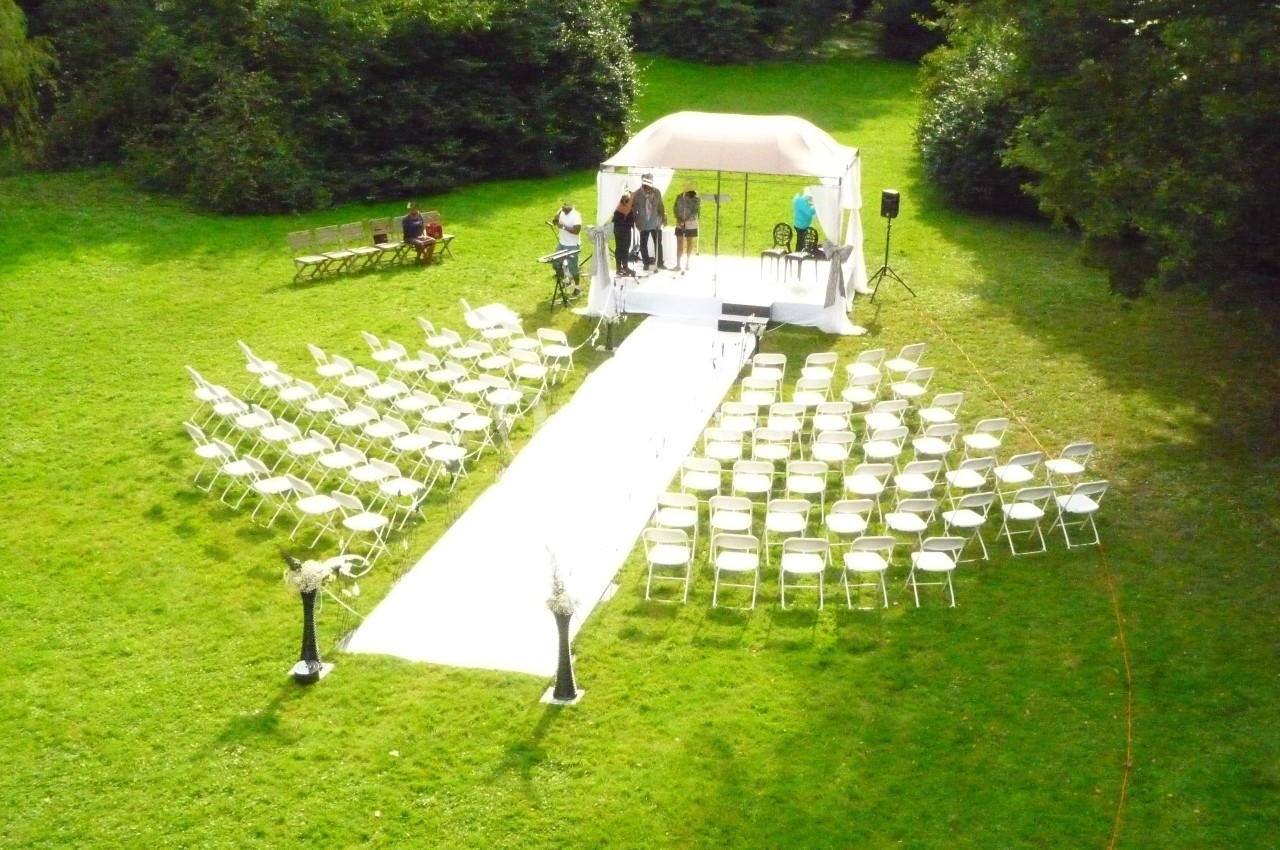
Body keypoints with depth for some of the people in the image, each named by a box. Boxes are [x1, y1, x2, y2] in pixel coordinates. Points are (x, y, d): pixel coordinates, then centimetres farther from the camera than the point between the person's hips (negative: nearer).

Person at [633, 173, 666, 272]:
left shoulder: (657, 192, -1)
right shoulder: (637, 194, -9)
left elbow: (661, 205, 9)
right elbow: (634, 208, -4)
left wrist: (663, 216, 2)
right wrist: (636, 221, -7)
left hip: (656, 223, 2)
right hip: (644, 224, -2)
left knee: (658, 243, 9)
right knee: (643, 245, 5)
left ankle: (660, 263, 18)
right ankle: (646, 263, 16)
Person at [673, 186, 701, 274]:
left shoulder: (697, 200, -4)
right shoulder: (680, 198, 0)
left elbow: (697, 212, -13)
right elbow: (675, 209, 1)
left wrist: (686, 219, -25)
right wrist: (679, 218, -18)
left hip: (691, 225, 0)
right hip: (680, 225, 0)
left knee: (690, 245, 8)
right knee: (679, 245, -4)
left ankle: (687, 263, 19)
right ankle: (678, 264, -4)